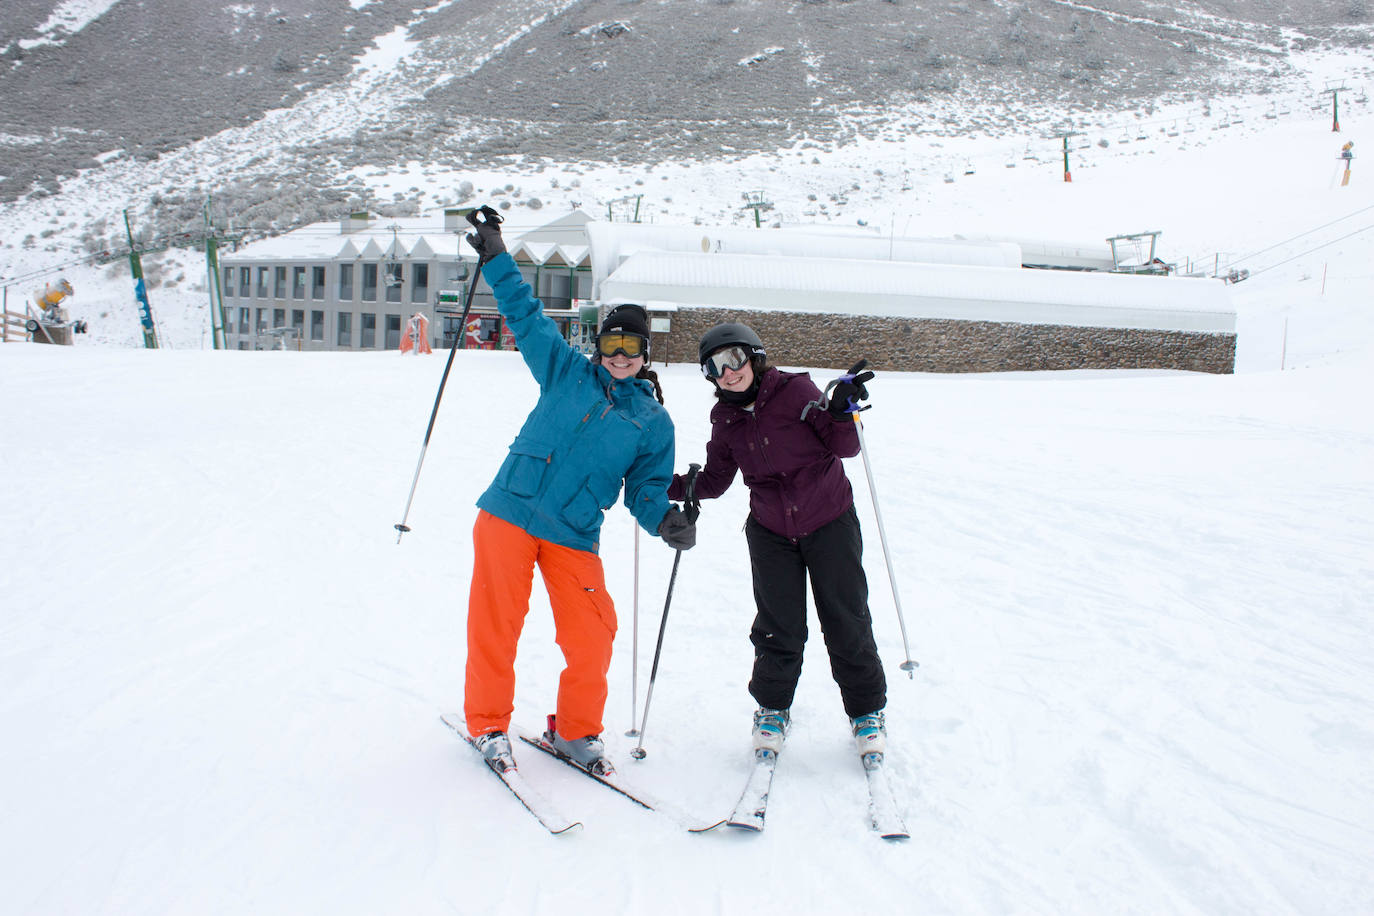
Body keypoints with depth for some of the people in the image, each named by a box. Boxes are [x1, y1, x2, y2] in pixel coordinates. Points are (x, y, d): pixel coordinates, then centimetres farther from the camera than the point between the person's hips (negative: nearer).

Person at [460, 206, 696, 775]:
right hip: (509, 513, 0)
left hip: (574, 537, 1)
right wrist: (495, 258, 8)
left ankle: (575, 730, 18)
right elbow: (527, 316, 12)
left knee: (592, 637, -5)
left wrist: (664, 519, -14)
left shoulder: (654, 423, 9)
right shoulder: (567, 373, 9)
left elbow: (646, 487, 7)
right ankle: (488, 725, 19)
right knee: (495, 625, -1)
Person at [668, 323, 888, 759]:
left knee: (846, 622, 4)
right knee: (780, 628, 1)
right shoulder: (725, 418, -2)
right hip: (771, 531, 2)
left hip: (829, 522, -2)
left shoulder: (794, 389, -13)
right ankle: (772, 707, 25)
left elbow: (844, 447, -11)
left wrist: (842, 412, -29)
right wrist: (667, 486, -5)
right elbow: (715, 480, 7)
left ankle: (867, 710, 24)